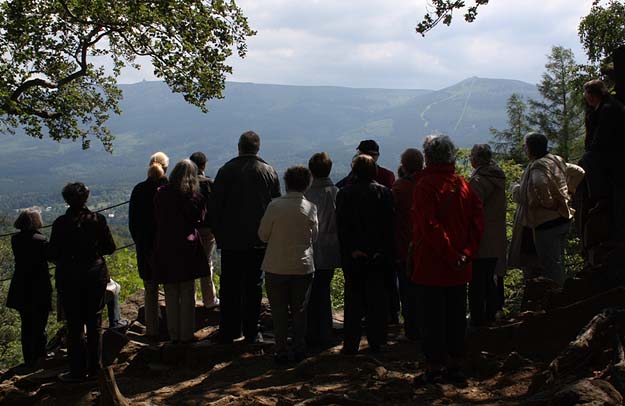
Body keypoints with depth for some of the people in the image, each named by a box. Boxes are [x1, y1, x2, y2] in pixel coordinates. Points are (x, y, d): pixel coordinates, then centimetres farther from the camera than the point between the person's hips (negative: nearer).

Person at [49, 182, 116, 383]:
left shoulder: (61, 223, -12)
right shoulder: (97, 220, -8)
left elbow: (53, 254, -8)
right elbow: (110, 247, -2)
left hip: (69, 278, -2)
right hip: (95, 274, 2)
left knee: (74, 325, 6)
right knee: (94, 323, 13)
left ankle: (77, 370, 9)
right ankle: (94, 367, 19)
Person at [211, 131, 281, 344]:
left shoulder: (226, 170, -5)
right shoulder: (269, 172, 0)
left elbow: (214, 204, -3)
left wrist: (218, 234, 6)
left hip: (231, 239, -1)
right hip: (259, 240, 1)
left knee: (229, 286, 7)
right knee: (253, 287, 8)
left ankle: (228, 332, 12)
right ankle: (251, 333, 11)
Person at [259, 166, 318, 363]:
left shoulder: (275, 205, -12)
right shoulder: (311, 208, -6)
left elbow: (263, 234, -3)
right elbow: (314, 236, 5)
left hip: (277, 267, -1)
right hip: (303, 267, 2)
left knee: (279, 311, 8)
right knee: (300, 311, 14)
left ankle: (281, 351, 10)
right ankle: (299, 350, 16)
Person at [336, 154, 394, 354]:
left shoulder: (344, 193, -4)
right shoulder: (384, 192, -1)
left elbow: (341, 226, -5)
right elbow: (389, 225, -2)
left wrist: (349, 251, -2)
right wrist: (385, 252, 1)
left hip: (353, 257, -1)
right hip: (378, 255, 1)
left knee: (353, 300, 6)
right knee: (377, 299, 8)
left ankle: (351, 343, 8)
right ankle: (376, 341, 13)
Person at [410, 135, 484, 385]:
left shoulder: (425, 185, -12)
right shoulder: (462, 184, 6)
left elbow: (429, 226, -20)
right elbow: (478, 220, 3)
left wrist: (449, 254, -14)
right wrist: (467, 252, -1)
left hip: (432, 265, -6)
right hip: (460, 269, 6)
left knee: (433, 317, 1)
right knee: (457, 315, 13)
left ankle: (434, 367, 5)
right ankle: (454, 365, 21)